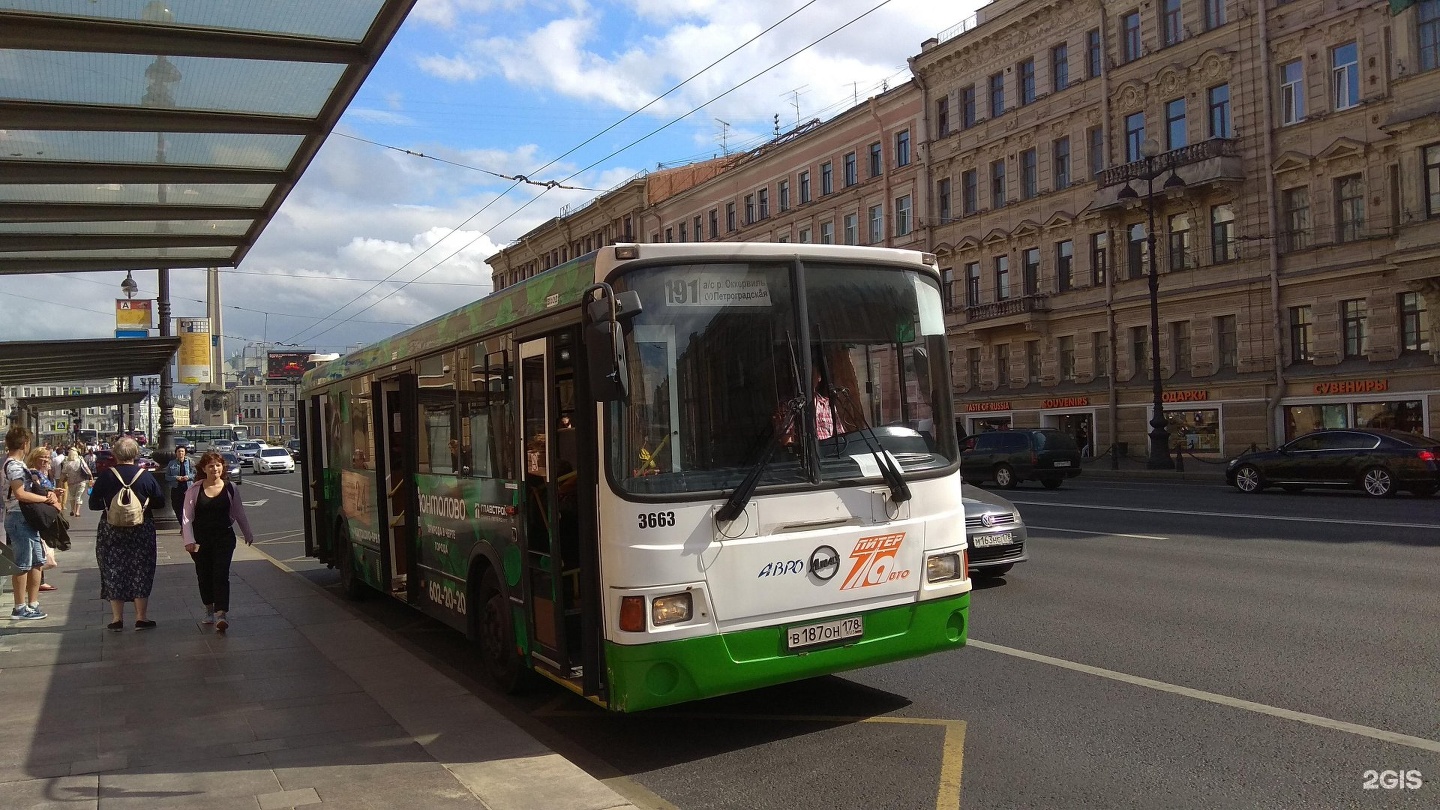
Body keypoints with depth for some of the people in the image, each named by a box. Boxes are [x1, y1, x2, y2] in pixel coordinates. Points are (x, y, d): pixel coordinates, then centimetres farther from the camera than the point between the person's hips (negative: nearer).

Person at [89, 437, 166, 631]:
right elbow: (160, 501, 1)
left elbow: (93, 504, 0)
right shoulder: (146, 476, -5)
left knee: (113, 571, 9)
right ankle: (141, 617, 8)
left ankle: (117, 618, 11)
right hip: (141, 530, 0)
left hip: (111, 530, 0)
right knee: (141, 571, 7)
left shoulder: (106, 476, -5)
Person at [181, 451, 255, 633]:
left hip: (224, 538, -1)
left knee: (221, 575, -10)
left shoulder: (230, 488, 2)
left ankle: (221, 614, -17)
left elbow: (239, 514, 13)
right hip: (201, 540, 1)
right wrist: (189, 540, -11)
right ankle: (209, 610, 29)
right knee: (204, 576, 10)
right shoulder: (194, 490, -2)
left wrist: (248, 534, 19)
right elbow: (186, 517, -2)